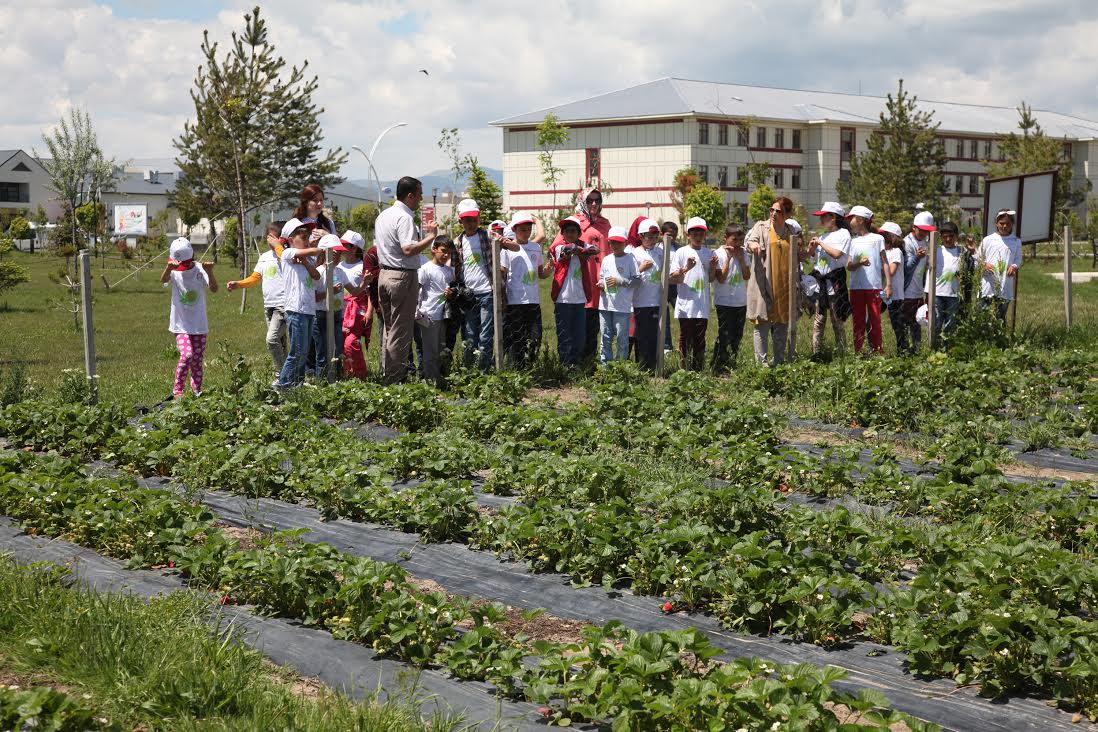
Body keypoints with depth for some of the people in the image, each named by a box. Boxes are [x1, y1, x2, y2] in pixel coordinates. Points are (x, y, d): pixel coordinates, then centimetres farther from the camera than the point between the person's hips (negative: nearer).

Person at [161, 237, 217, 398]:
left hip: (199, 324, 2)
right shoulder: (174, 272, -7)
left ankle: (197, 391, 23)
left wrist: (210, 272, -38)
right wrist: (169, 268, -52)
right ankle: (177, 389, -5)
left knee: (197, 361, 9)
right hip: (181, 325, -2)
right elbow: (163, 280, -30)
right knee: (187, 355, -20)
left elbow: (214, 289, -19)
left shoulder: (200, 270, -6)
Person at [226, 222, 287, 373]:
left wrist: (278, 246, -19)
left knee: (272, 339, -17)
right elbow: (255, 278, 20)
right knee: (279, 341, 12)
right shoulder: (264, 257, 17)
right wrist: (237, 284, 5)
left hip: (283, 305, -8)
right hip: (268, 305, 8)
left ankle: (282, 372, -7)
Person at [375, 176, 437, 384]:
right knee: (401, 331, -3)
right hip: (403, 277, -9)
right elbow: (408, 249, -25)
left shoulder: (383, 215, 14)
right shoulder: (405, 218, -16)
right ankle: (394, 378, -1)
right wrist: (431, 236, -15)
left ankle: (386, 374, 19)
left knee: (390, 328, 15)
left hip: (384, 274, 9)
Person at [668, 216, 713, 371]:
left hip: (702, 305, 3)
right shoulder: (681, 253, -2)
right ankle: (685, 369, 6)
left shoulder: (709, 253, 10)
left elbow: (711, 279, 16)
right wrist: (686, 268, -20)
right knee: (685, 340, 1)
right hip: (686, 304, -3)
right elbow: (672, 278, -5)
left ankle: (698, 369, 11)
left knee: (700, 340, 6)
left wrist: (712, 267, -3)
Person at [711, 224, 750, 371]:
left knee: (737, 336, 10)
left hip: (741, 302, 6)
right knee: (725, 337, -6)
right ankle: (718, 367, 1)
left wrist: (741, 259, -9)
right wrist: (728, 258, -18)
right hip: (724, 302, -6)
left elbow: (747, 276, 0)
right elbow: (721, 278, -17)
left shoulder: (743, 253, 7)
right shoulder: (720, 254, -9)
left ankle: (732, 364, 19)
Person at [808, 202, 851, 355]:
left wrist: (820, 243, -10)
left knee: (837, 321, -1)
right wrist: (812, 248, 2)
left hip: (835, 281, -6)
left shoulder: (843, 233, -3)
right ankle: (816, 352, 6)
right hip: (819, 281, 6)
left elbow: (837, 254, -19)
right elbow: (813, 256, 23)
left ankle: (841, 352, 4)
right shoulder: (824, 235, 17)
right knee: (818, 320, 4)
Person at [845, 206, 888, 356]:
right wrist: (859, 263, -16)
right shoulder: (852, 241, 12)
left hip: (874, 286, -3)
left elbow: (884, 263, 6)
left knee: (875, 321, -3)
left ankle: (877, 351, 3)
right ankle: (858, 353, 6)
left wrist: (888, 284, -1)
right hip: (856, 287, 3)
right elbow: (848, 266, 5)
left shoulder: (877, 238, 5)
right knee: (858, 321, 3)